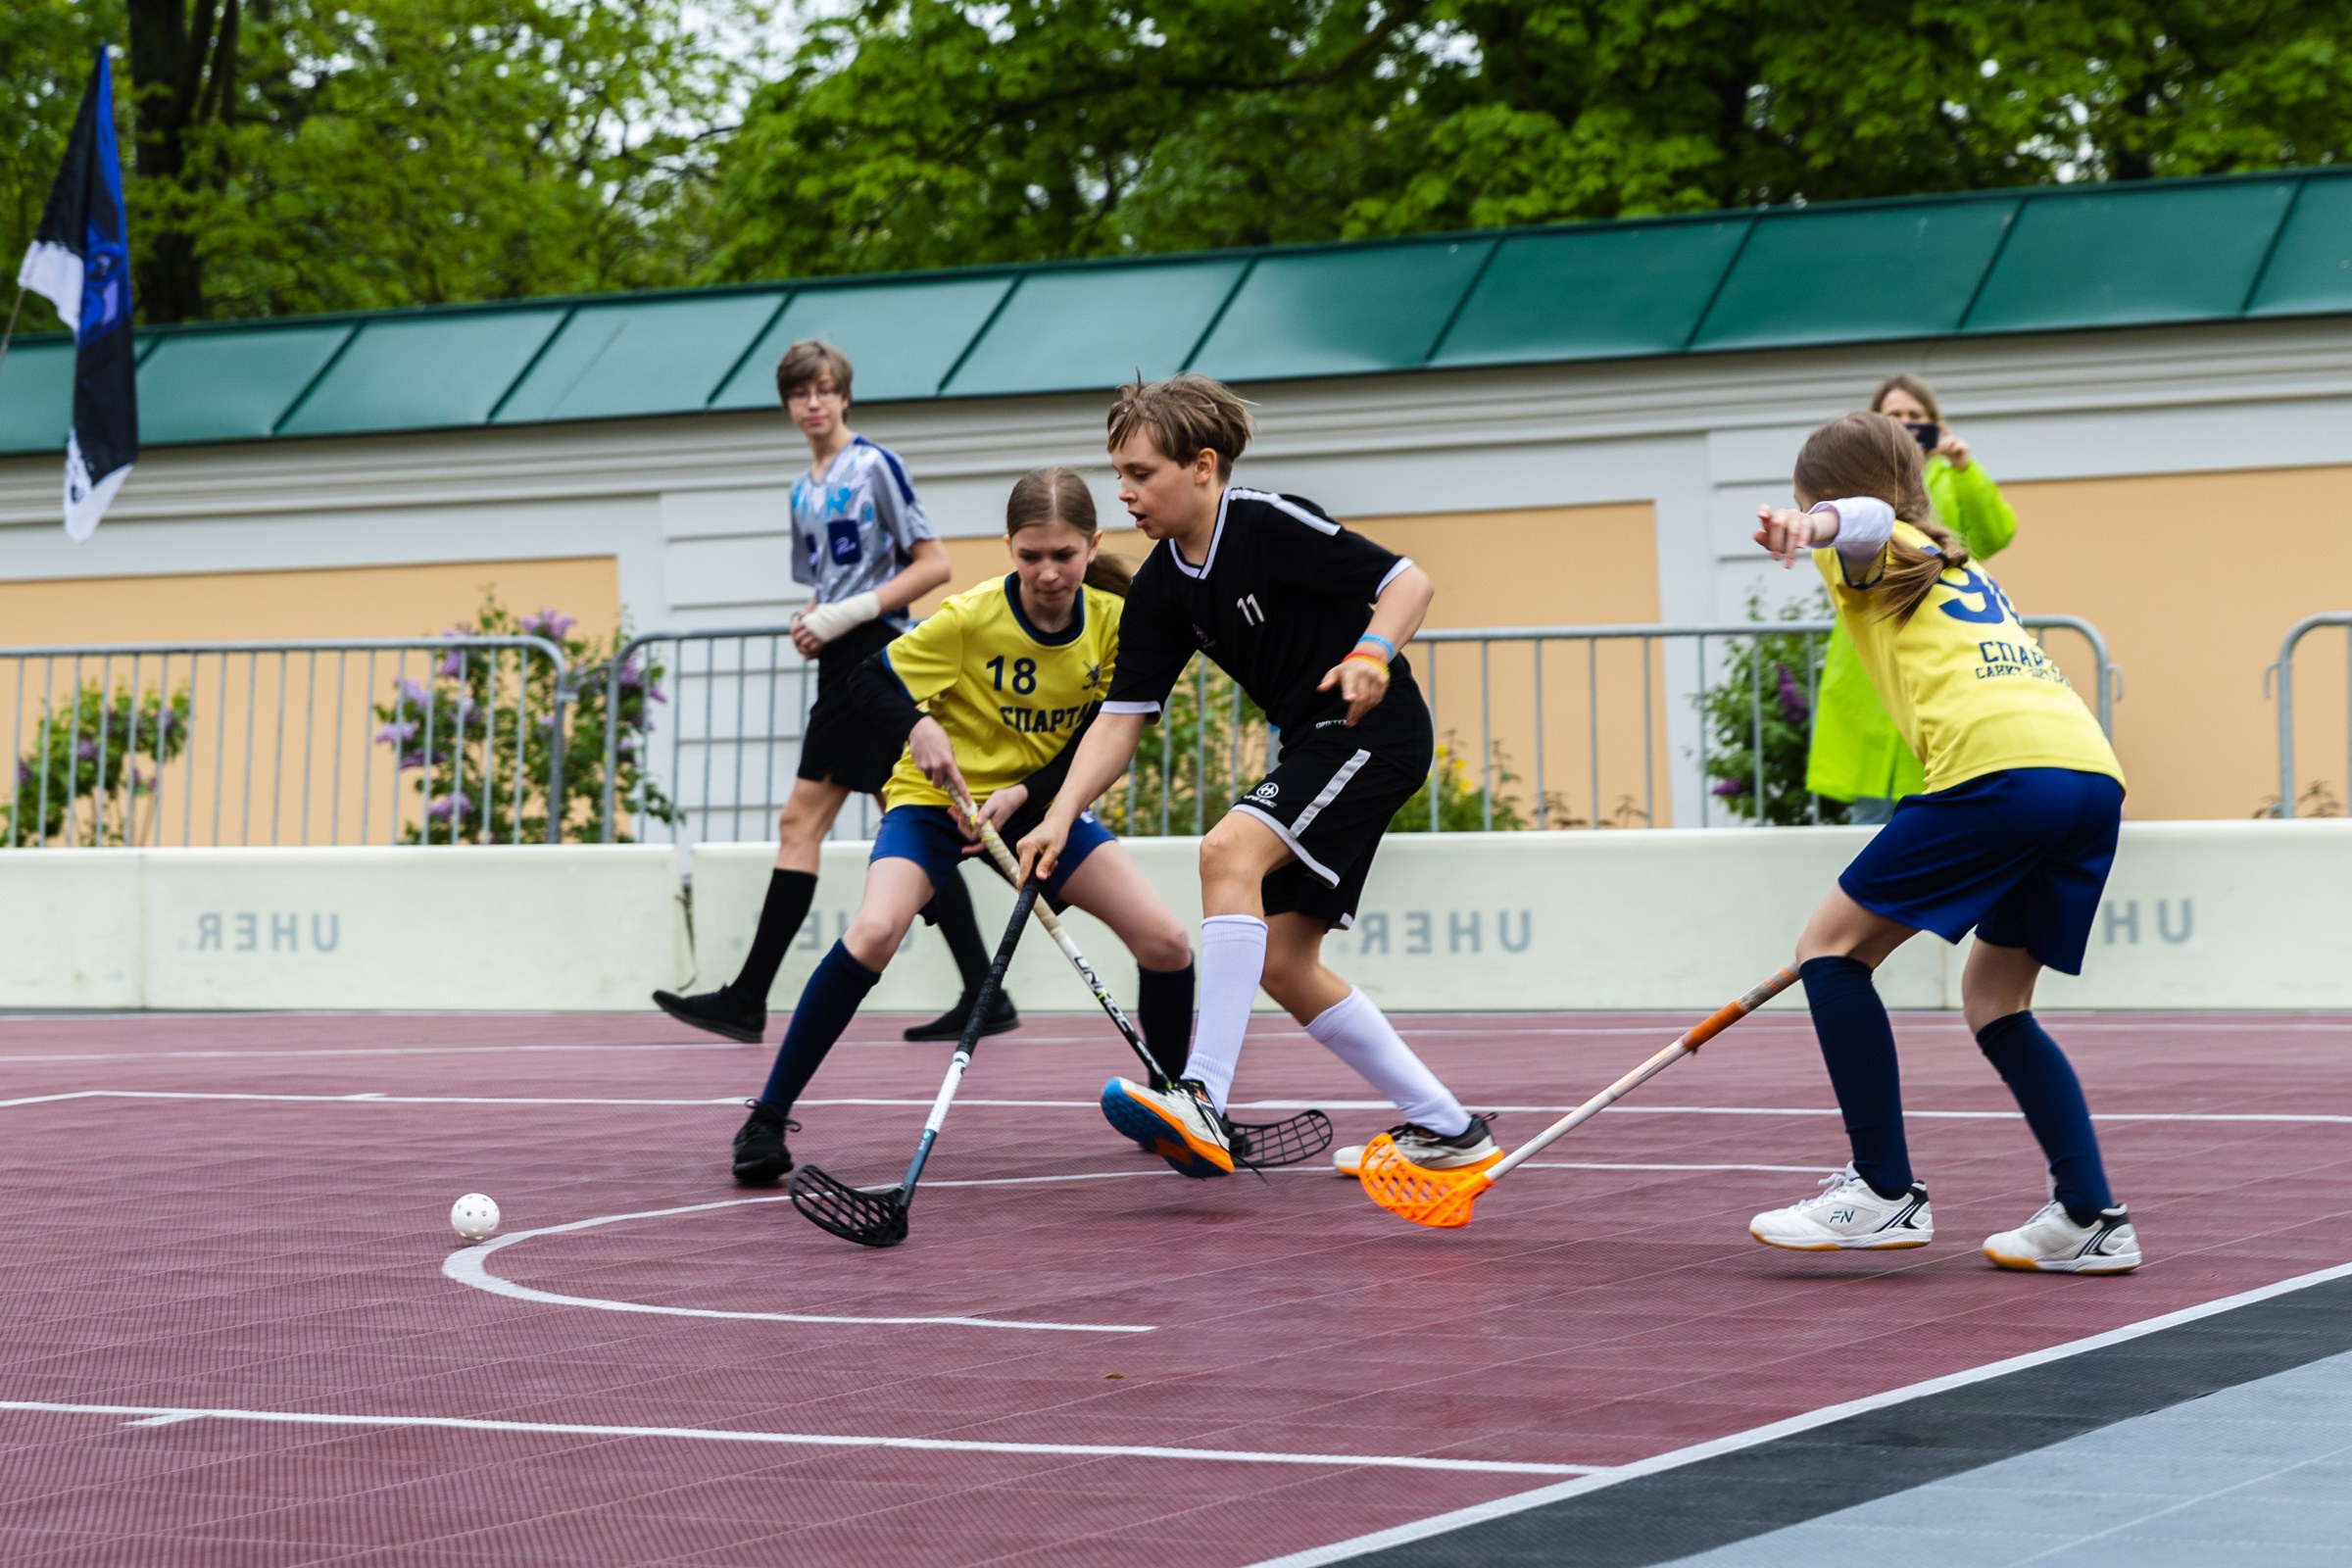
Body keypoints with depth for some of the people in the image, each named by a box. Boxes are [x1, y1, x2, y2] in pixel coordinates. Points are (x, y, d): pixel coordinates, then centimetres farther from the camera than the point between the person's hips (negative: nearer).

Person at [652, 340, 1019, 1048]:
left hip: (873, 661, -9)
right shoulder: (804, 492, 18)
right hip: (845, 665, 9)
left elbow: (933, 565, -11)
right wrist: (809, 624, 4)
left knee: (801, 823, -9)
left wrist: (847, 614, -16)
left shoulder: (875, 466, -7)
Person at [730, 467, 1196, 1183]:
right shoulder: (969, 618, -20)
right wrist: (918, 727, -34)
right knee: (873, 932, -30)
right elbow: (871, 677, -13)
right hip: (936, 800, -4)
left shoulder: (1113, 621, -10)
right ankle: (767, 1118, -18)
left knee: (1167, 943, -10)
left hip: (1038, 801, 4)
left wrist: (1024, 794, -21)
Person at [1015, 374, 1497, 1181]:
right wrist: (1060, 818, -9)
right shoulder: (1160, 589, 4)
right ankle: (1446, 1128, 17)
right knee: (1281, 961, 7)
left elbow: (1409, 581, -15)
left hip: (1376, 731, -9)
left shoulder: (1272, 523, -17)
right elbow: (1121, 718, 3)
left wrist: (1373, 653, -34)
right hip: (1313, 746, 9)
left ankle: (1206, 1101, -35)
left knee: (1229, 850, -28)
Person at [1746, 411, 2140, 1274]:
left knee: (1830, 946, 3)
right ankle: (2092, 1220, 10)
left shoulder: (1867, 553, 14)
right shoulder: (1960, 569, 38)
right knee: (1995, 1000, 20)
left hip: (2003, 766, -8)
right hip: (2092, 771, 8)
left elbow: (1869, 520, -12)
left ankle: (1886, 1193, -3)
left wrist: (1812, 525, -36)